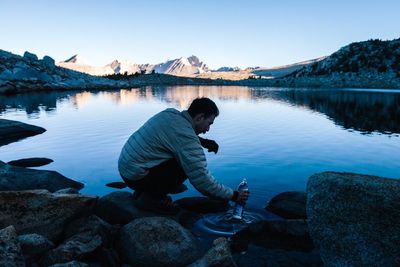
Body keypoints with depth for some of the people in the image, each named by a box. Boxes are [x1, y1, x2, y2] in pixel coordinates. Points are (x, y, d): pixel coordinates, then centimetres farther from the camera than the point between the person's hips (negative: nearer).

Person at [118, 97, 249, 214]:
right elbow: (201, 180, -23)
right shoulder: (185, 134, -23)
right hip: (136, 176, -9)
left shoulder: (171, 113, 2)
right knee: (188, 164, -15)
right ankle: (151, 198, -4)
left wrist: (203, 141, 6)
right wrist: (233, 195, -11)